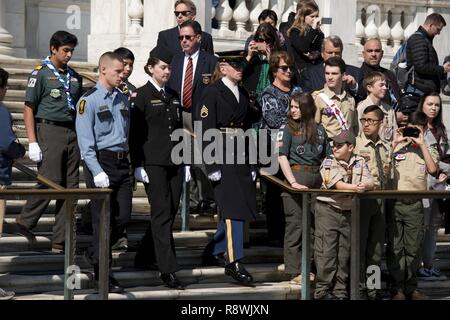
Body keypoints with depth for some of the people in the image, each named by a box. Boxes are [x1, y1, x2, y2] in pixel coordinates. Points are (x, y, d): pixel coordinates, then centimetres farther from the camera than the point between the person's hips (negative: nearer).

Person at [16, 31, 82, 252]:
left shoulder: (74, 77, 17)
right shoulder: (41, 73, -1)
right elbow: (28, 109, -4)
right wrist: (32, 142, -12)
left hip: (72, 133, 6)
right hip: (50, 132, -6)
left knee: (70, 187, 3)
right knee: (50, 182, -13)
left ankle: (60, 241, 7)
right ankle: (25, 222, 9)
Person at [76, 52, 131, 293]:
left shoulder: (123, 99, 14)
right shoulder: (89, 100, -7)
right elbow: (86, 142, -12)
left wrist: (131, 164, 13)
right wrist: (97, 172, -19)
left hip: (122, 162, 6)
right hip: (101, 162, -6)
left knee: (123, 217, 4)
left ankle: (95, 254, 27)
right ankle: (102, 273, 8)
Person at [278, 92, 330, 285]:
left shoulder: (319, 130, 12)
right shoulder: (289, 129, 2)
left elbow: (327, 156, 15)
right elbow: (282, 156, -7)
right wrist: (293, 182, -17)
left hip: (317, 178, 4)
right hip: (296, 176, -4)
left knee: (313, 225, 7)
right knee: (295, 224, -2)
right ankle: (294, 272, 0)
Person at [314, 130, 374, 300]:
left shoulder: (360, 163, 7)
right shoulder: (328, 162, -3)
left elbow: (370, 182, -2)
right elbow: (335, 184, -16)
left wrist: (365, 186, -25)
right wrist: (355, 187, -27)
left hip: (349, 212, 4)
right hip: (328, 209, -4)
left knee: (344, 252, 7)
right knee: (326, 251, -6)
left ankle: (340, 290, 14)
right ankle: (322, 289, -2)